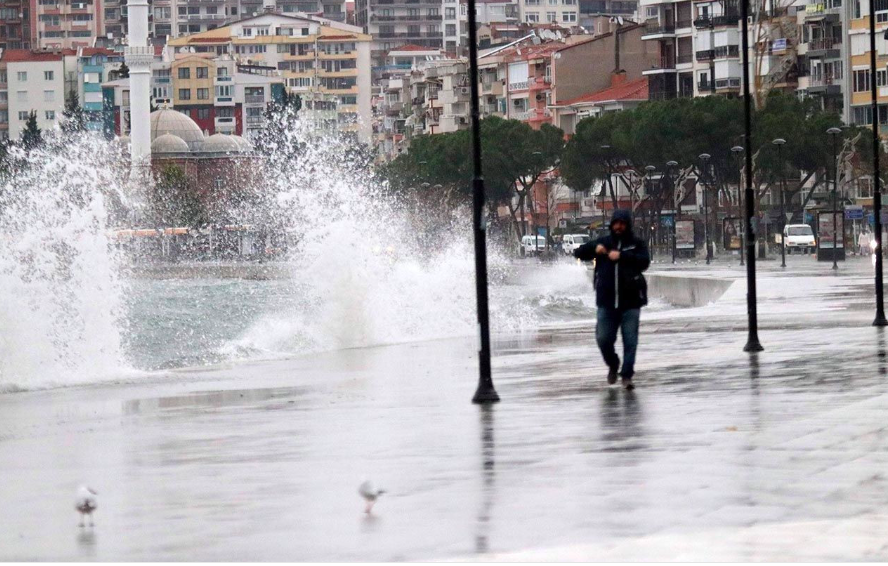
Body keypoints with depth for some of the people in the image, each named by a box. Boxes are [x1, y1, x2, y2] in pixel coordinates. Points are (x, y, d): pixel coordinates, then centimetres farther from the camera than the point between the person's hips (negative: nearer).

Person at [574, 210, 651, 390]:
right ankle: (612, 365, 29)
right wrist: (594, 248, -13)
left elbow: (644, 261, -14)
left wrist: (621, 256, -24)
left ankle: (627, 375, 2)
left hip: (630, 301, -2)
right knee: (603, 339, 2)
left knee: (630, 340, -4)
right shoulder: (603, 242, 10)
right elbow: (579, 253, 7)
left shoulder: (637, 244, 3)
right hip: (606, 302, 2)